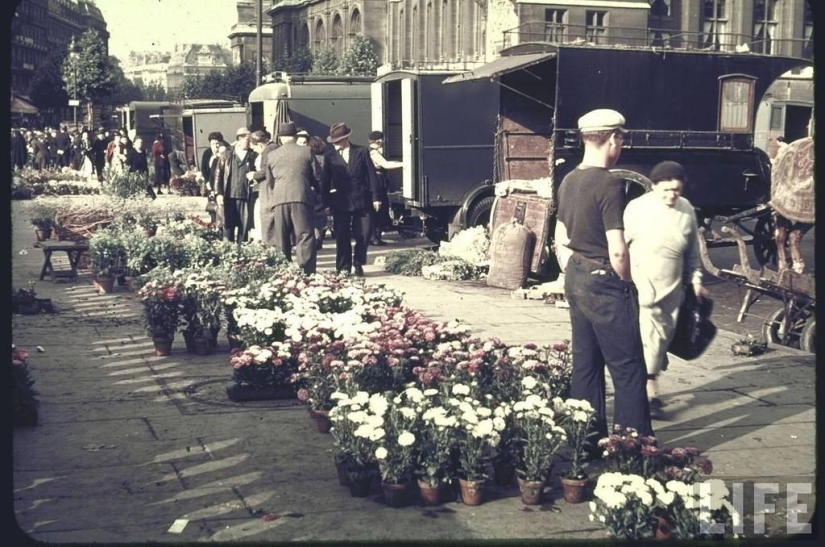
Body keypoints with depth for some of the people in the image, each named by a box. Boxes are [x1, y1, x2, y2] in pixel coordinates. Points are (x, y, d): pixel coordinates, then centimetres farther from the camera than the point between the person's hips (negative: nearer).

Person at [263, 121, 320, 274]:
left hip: (279, 200, 2)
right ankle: (306, 272, -8)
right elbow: (317, 176, 6)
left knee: (281, 240, 9)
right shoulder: (306, 151, 3)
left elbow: (269, 181, 14)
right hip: (302, 198, -2)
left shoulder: (271, 155, 9)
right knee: (305, 237, -1)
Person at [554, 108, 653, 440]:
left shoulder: (568, 182, 8)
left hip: (575, 281, 9)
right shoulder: (608, 184, -17)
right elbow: (617, 250, -21)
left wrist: (572, 276, 20)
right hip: (604, 283, -9)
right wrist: (626, 282, -5)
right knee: (627, 366, -1)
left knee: (585, 363, 14)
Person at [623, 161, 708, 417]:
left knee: (664, 337, 11)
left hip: (672, 289, 5)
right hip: (642, 287, -5)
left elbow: (692, 251, 13)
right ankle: (650, 391, -8)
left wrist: (695, 280, 10)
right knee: (649, 338, -12)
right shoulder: (637, 209, -12)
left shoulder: (687, 210, 3)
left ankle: (647, 386, 25)